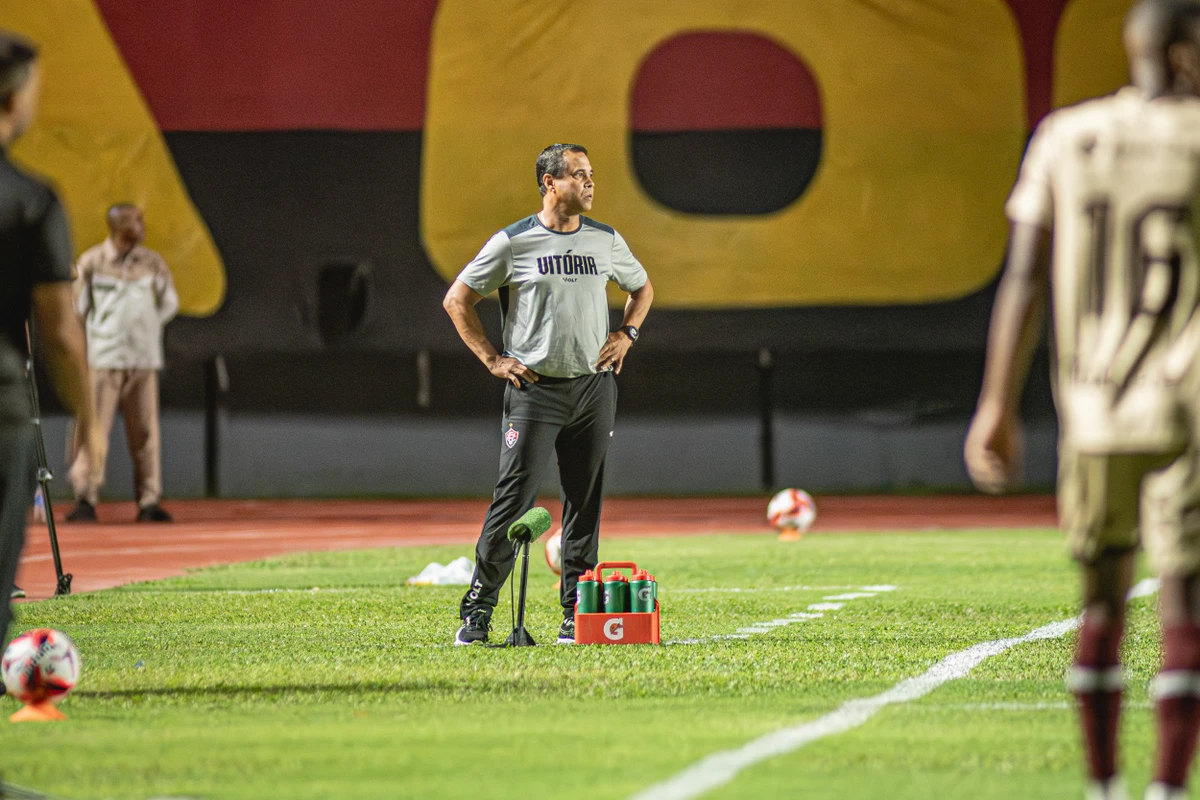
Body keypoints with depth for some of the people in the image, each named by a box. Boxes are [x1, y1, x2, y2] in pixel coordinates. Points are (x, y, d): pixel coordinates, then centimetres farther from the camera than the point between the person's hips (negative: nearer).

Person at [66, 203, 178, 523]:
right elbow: (78, 307, 3)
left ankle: (149, 500, 6)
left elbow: (169, 305, 14)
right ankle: (85, 498, -4)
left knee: (145, 430, 2)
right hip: (103, 360, -3)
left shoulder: (153, 262, 10)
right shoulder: (91, 262, 0)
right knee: (94, 427, -7)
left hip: (144, 359, 3)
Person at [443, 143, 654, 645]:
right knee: (514, 500, -9)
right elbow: (457, 300, 4)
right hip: (533, 387, -4)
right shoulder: (513, 242, -2)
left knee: (585, 505, 4)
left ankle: (577, 615, 10)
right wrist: (492, 359, -2)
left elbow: (642, 287, 28)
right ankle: (477, 611, -2)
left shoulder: (606, 241, 10)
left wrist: (626, 335, 11)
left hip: (593, 387, 4)